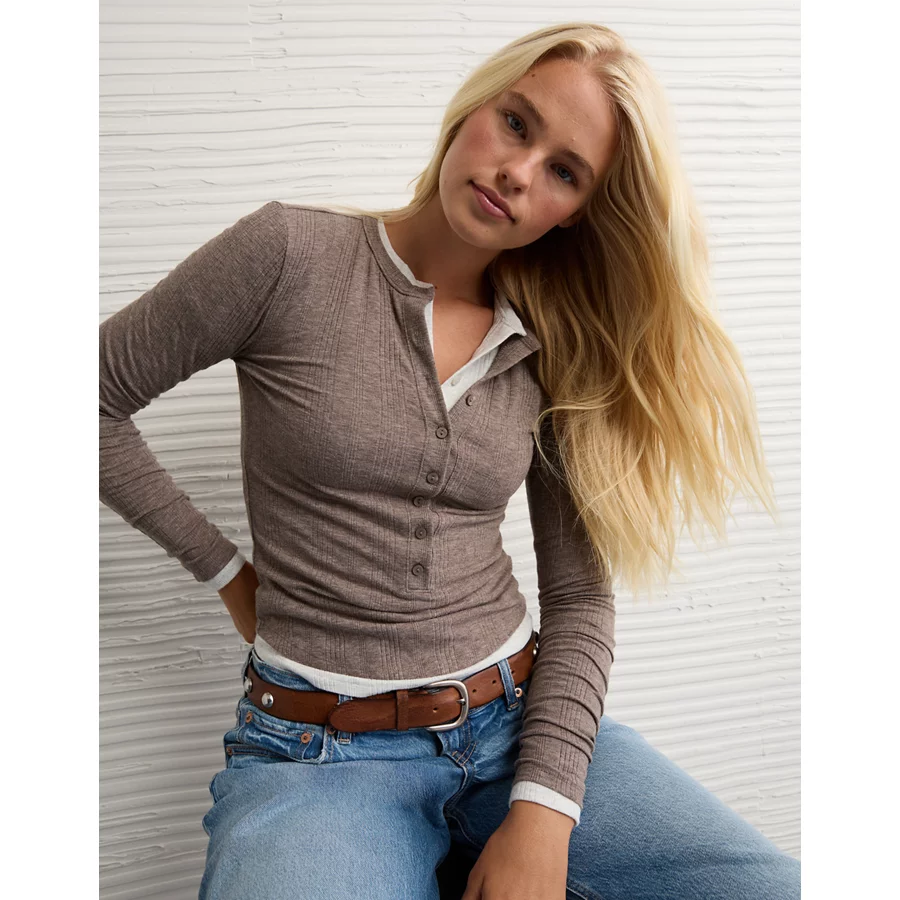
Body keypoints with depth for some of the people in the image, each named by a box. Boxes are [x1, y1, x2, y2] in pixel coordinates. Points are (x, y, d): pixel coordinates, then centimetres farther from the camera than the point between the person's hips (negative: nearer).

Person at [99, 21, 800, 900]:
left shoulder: (554, 349, 5)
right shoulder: (291, 253, -6)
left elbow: (580, 597, 3)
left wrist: (543, 813, -9)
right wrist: (224, 568, 0)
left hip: (521, 717, 4)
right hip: (320, 750, -3)